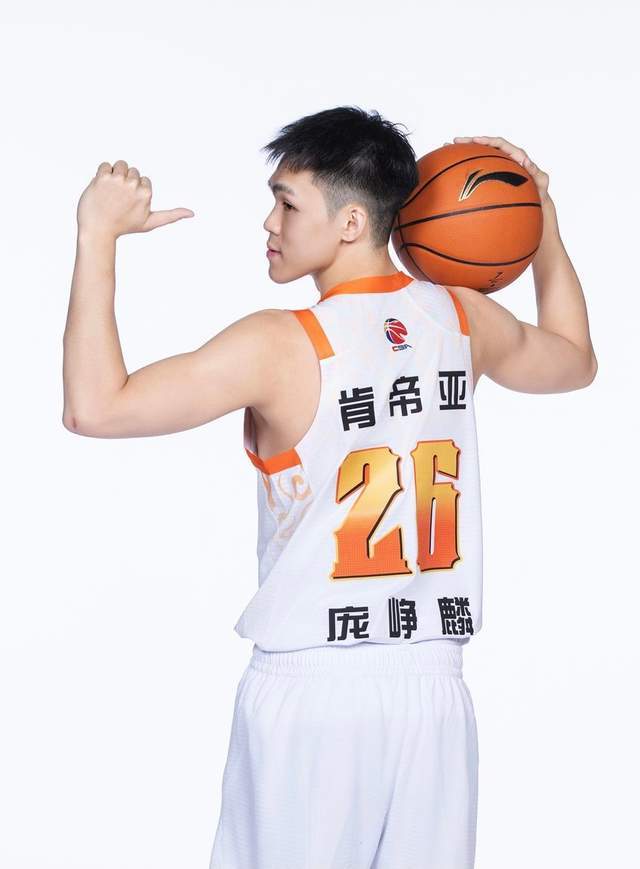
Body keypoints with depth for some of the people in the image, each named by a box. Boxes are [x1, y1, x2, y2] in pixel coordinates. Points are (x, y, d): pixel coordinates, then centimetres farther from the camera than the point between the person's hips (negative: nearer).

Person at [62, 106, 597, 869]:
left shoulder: (282, 346, -15)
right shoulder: (462, 317, 2)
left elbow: (94, 407, -19)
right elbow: (575, 362, 24)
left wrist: (97, 237, -12)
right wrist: (543, 219, 27)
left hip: (309, 691, -4)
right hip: (432, 689, 5)